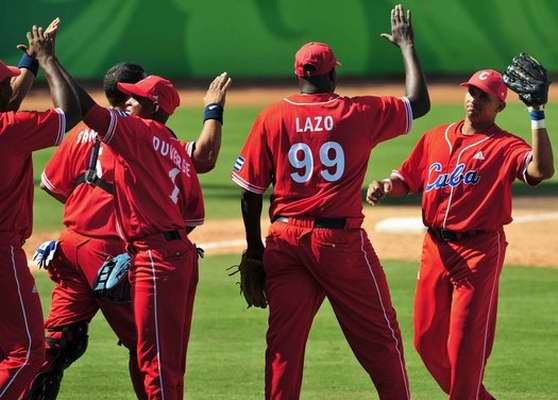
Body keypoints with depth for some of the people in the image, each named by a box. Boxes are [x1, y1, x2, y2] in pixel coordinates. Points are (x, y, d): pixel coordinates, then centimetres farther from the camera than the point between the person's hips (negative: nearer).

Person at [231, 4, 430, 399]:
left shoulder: (273, 117, 0)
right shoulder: (361, 113, -3)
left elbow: (251, 191, 2)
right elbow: (419, 103, 11)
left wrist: (255, 248, 12)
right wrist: (407, 46, 23)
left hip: (285, 240, 2)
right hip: (340, 240, -2)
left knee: (284, 339, 6)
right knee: (380, 334, 7)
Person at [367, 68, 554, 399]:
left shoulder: (505, 146, -6)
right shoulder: (436, 138, 13)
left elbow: (542, 170, -25)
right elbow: (406, 180, 18)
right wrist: (384, 186, -4)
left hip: (479, 252, -6)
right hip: (436, 248, 6)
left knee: (465, 345, -9)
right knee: (428, 340, 9)